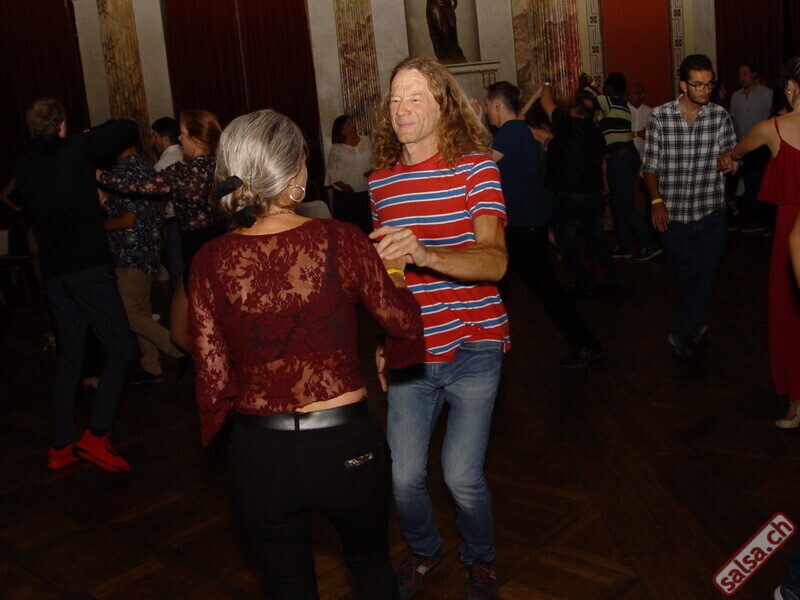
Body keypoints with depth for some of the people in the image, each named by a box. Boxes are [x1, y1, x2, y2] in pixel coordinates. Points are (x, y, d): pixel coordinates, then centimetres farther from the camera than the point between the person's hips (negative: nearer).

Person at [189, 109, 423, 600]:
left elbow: (212, 373, -6)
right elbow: (404, 323, -1)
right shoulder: (340, 240, -14)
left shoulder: (210, 262, -10)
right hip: (345, 445, -1)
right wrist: (397, 277, 19)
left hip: (260, 454, 1)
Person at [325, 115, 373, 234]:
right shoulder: (337, 149, -3)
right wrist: (342, 185, -16)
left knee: (366, 224, 4)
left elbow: (374, 160, 14)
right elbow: (331, 171, -3)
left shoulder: (366, 141, 7)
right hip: (345, 193, -3)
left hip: (365, 191, 3)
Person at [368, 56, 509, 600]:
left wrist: (425, 253, -40)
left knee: (462, 475, -3)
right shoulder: (380, 180, 7)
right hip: (411, 351, 4)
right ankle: (423, 550, 37)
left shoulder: (476, 167, -8)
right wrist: (382, 341, 19)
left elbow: (494, 261, -22)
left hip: (472, 345, -3)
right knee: (404, 475, 5)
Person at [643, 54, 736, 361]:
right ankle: (696, 324, 34)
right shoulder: (660, 116, -5)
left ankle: (681, 332, 20)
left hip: (711, 212, 1)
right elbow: (651, 165, 0)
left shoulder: (720, 116, -1)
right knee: (685, 278, 10)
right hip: (673, 213, -1)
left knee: (704, 276, 2)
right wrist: (656, 201, -10)